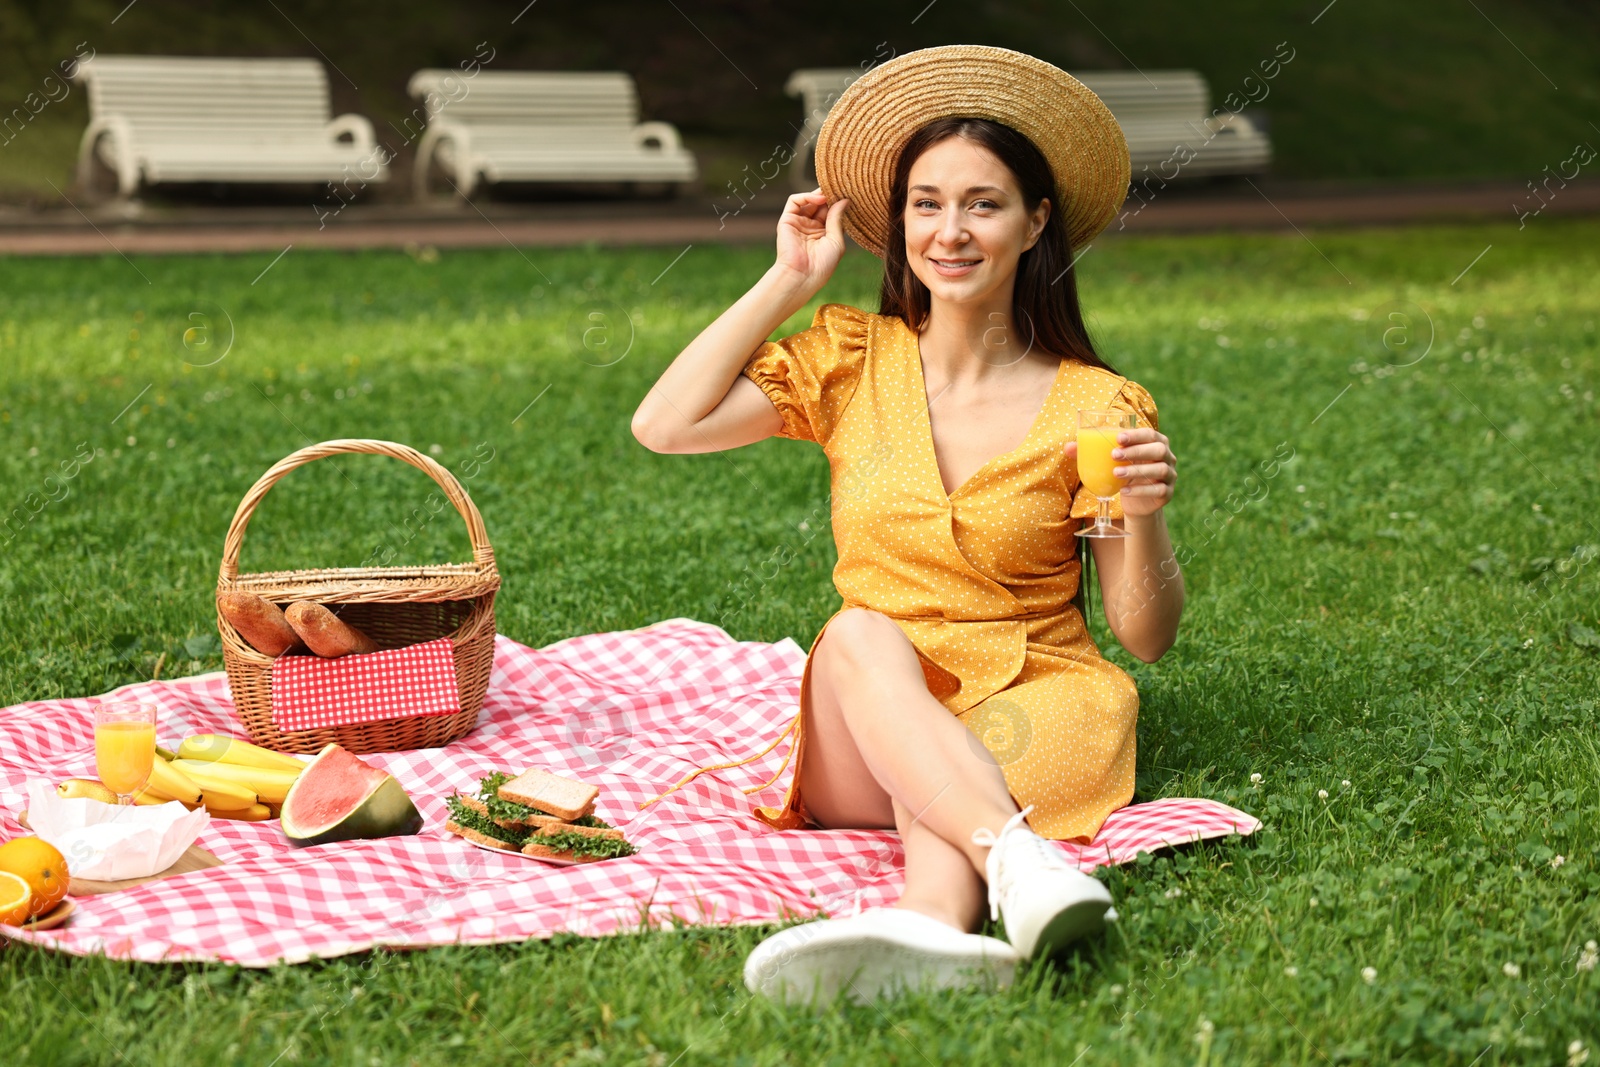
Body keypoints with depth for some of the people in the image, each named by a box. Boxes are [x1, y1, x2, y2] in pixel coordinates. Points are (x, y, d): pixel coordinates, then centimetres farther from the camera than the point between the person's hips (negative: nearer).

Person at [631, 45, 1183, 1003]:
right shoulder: (852, 360, 7)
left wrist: (1145, 519, -18)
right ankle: (1022, 865, -55)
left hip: (1031, 707, -1)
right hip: (869, 721, 2)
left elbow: (1147, 636, 3)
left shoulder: (1094, 408, 0)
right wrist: (791, 279, 0)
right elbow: (663, 426, -7)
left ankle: (930, 929, -67)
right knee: (860, 633, -33)